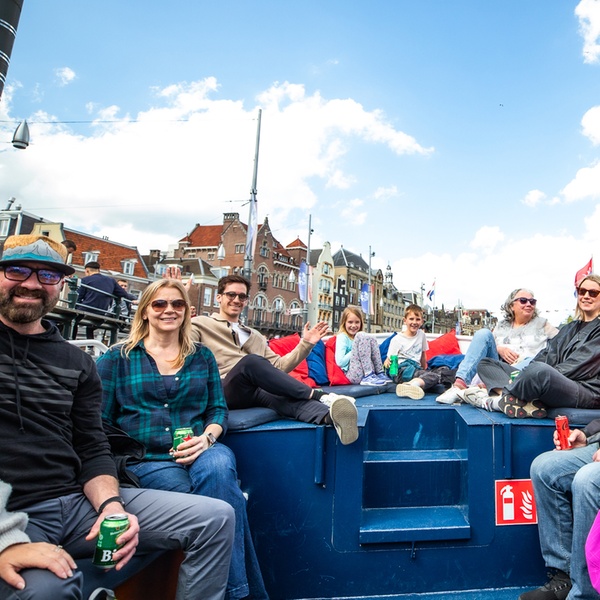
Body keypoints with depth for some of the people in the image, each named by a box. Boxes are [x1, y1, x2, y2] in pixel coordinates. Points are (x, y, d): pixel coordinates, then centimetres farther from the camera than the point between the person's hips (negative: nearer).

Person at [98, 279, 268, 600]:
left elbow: (218, 409, 12)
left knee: (218, 468, -34)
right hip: (147, 460, -1)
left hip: (199, 451, 2)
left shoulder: (202, 356, 15)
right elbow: (99, 422, 5)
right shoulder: (117, 358, 9)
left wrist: (207, 437, -8)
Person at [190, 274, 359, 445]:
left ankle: (331, 415, -60)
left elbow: (278, 366, 20)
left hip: (258, 390, 4)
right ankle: (320, 396, -30)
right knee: (251, 361, -34)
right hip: (224, 391, -3)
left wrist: (305, 344, 11)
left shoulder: (255, 336, 28)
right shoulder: (200, 324, 12)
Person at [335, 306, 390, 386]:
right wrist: (356, 350, -7)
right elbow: (340, 362, -12)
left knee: (371, 339, 2)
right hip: (353, 375, -7)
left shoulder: (359, 337, 21)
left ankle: (379, 373, -8)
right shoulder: (342, 337, -1)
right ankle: (368, 377, -25)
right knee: (361, 336, -17)